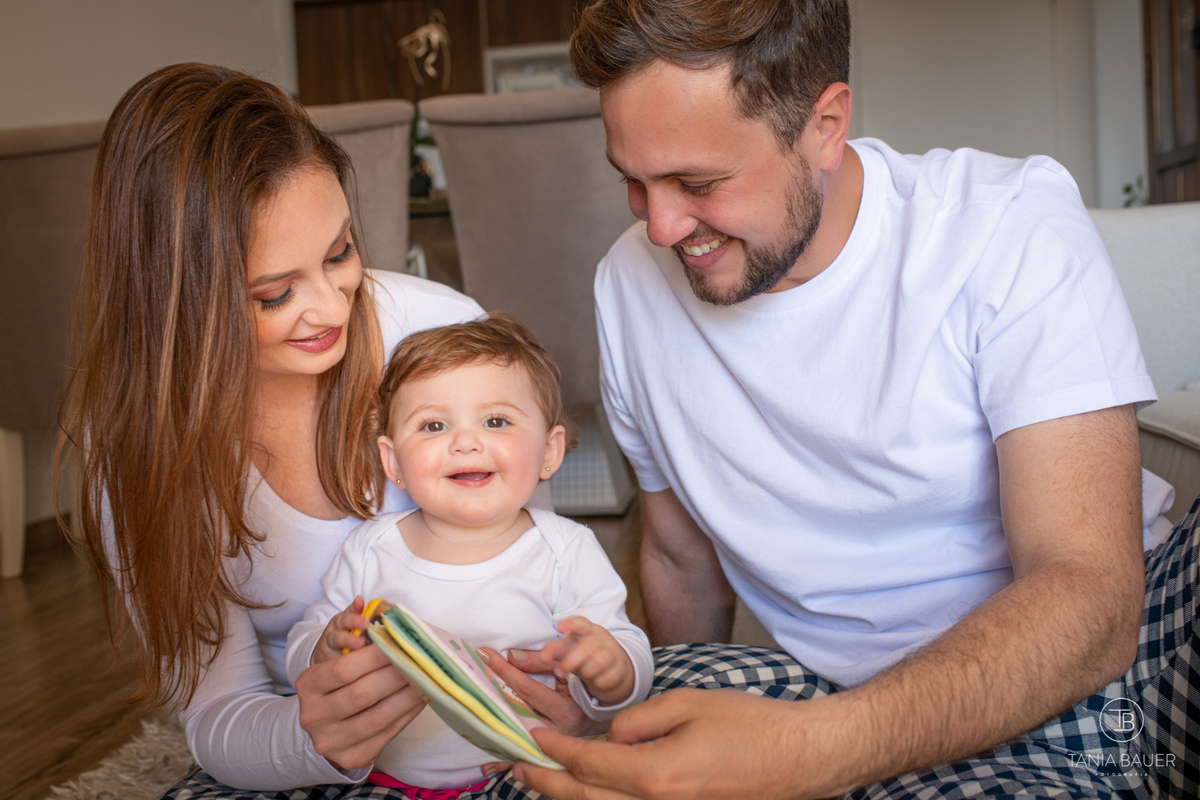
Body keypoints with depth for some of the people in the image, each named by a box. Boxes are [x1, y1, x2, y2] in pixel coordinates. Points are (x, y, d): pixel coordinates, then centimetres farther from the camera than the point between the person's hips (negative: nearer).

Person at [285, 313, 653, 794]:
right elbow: (299, 655, 9)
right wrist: (329, 650, -14)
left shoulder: (567, 552, -5)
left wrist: (610, 670, -29)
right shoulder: (368, 550, 1)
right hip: (385, 779, 3)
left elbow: (633, 666, -6)